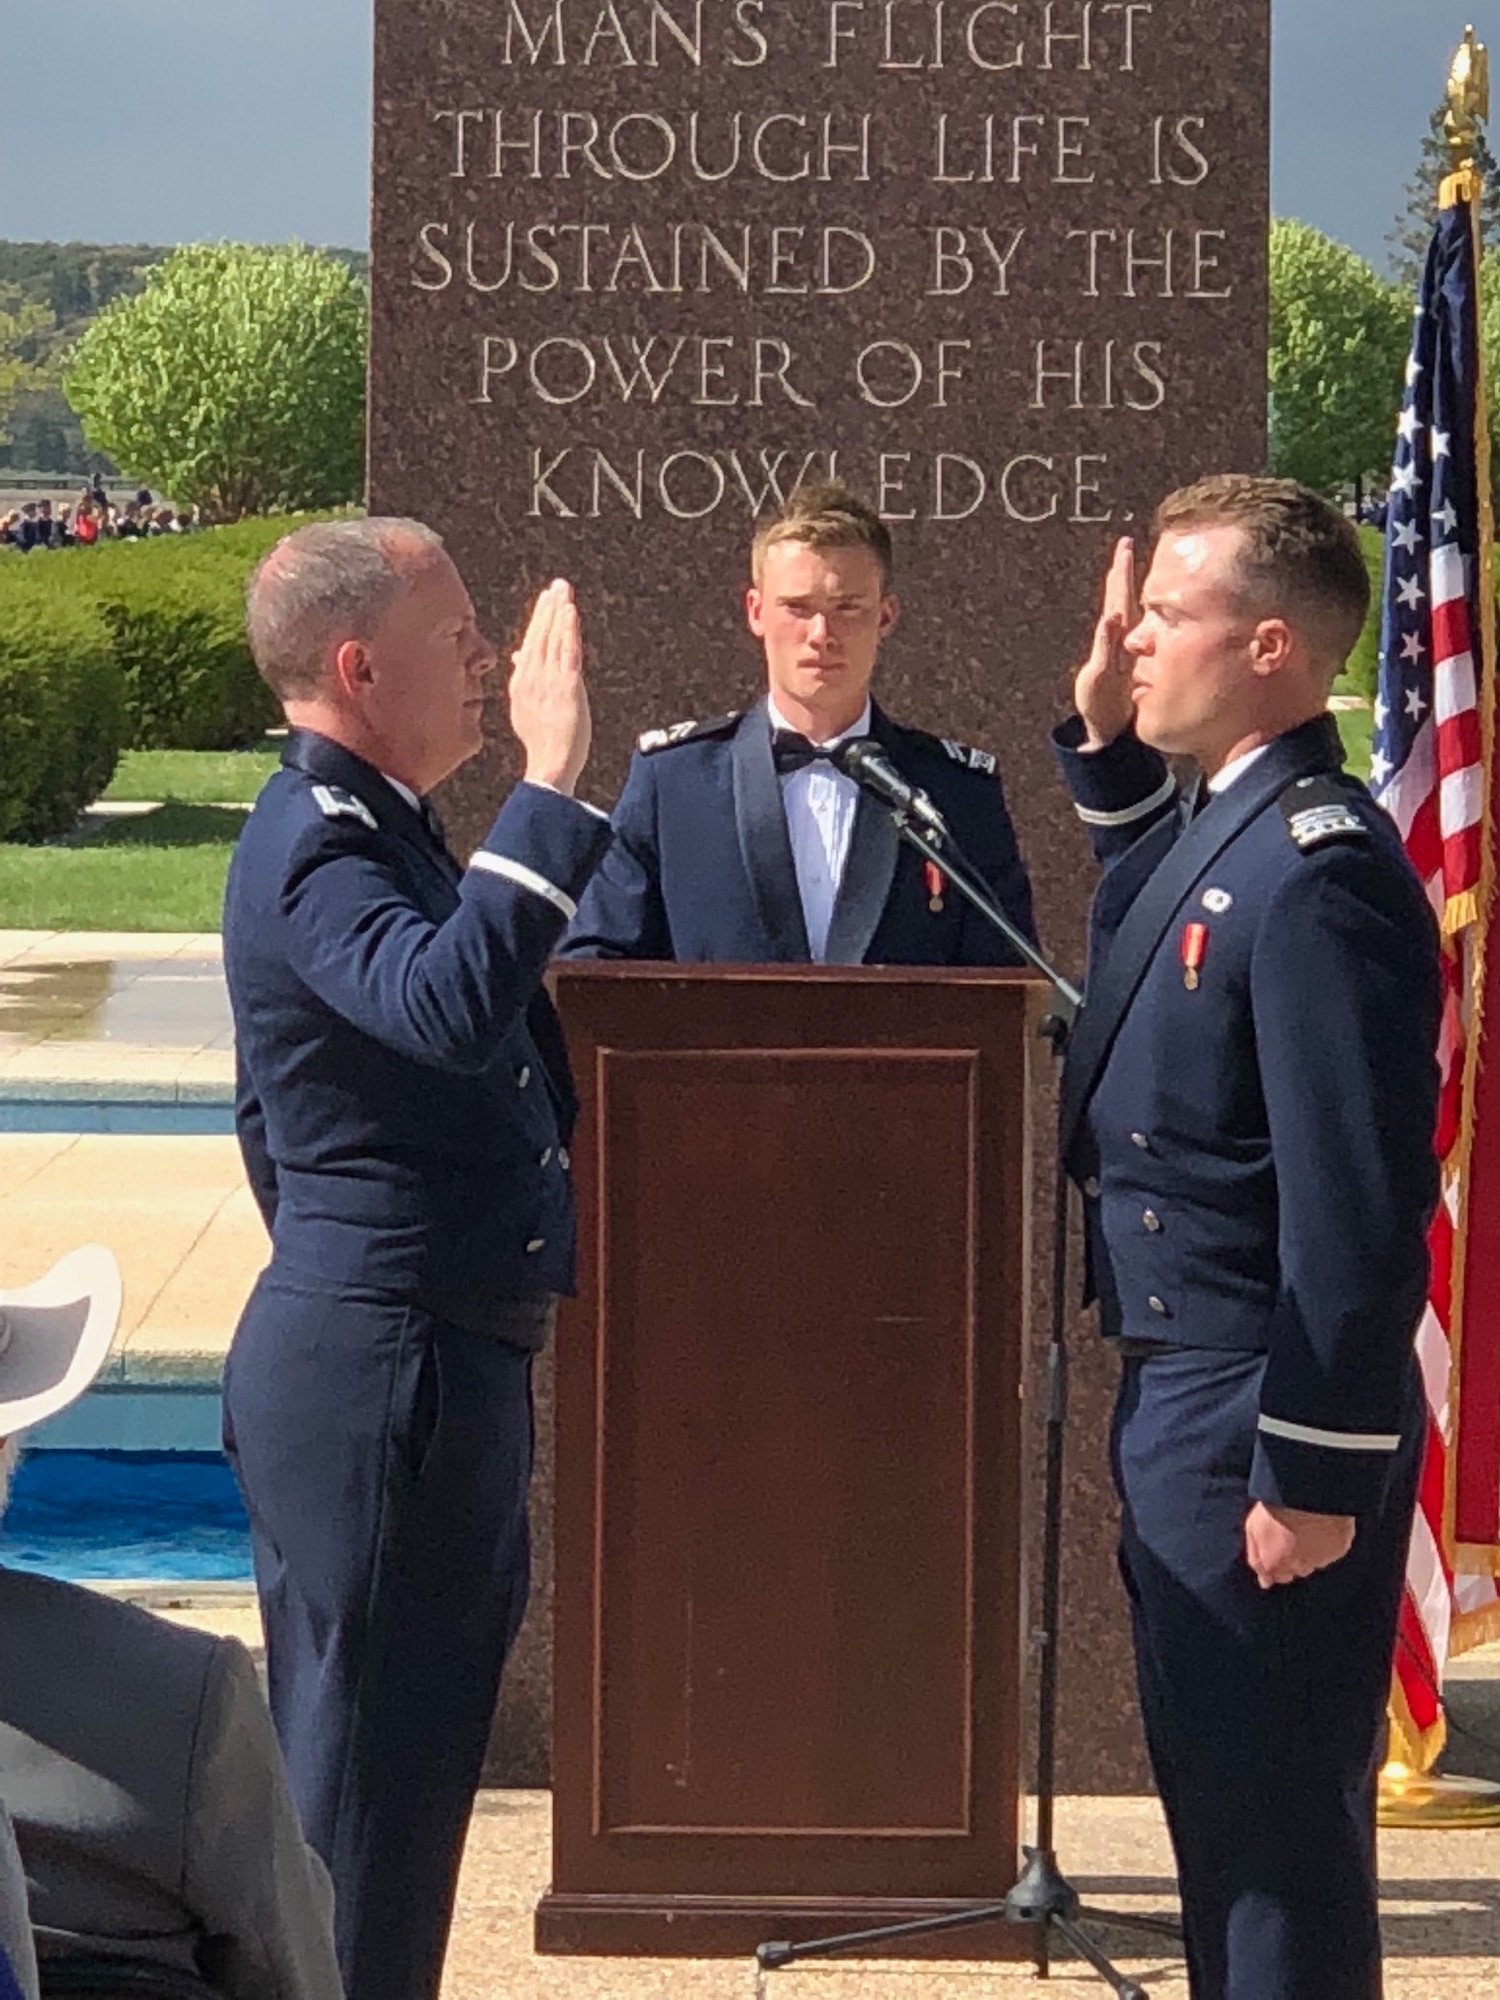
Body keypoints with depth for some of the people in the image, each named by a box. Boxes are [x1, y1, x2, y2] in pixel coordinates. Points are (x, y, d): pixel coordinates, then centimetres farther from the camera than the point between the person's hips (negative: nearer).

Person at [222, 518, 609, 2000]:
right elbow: (453, 1006, -39)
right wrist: (549, 785, -36)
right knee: (359, 1767, -4)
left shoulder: (366, 829, 16)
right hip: (377, 1375, -11)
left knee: (409, 1757, 17)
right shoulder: (315, 846, -19)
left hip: (438, 1362, 11)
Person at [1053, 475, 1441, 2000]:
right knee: (1219, 1802, 19)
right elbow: (1150, 944, 33)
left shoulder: (1323, 870, -20)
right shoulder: (1219, 829, 9)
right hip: (1184, 1400, 10)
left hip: (1266, 1429, -10)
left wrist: (1314, 1476, -21)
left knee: (1277, 1821, 0)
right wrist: (1106, 743, 18)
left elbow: (1358, 1204, -23)